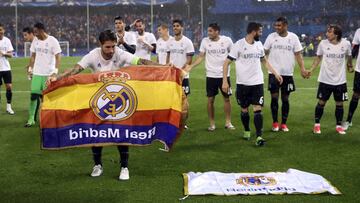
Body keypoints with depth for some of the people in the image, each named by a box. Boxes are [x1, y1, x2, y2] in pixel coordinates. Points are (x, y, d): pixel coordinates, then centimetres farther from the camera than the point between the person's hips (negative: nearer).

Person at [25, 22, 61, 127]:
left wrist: (55, 71, -18)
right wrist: (30, 69, 11)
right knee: (34, 95, 0)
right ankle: (31, 119, 9)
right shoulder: (35, 40, 7)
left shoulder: (53, 41, -9)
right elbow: (33, 56, 15)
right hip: (37, 73, 4)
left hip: (49, 74, -4)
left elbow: (58, 57, -10)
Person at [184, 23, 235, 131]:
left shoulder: (227, 40, -6)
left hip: (224, 74, -1)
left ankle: (228, 123, 20)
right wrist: (191, 66, -10)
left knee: (226, 98, 7)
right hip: (211, 75, 1)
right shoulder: (205, 41, -2)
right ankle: (212, 124, 16)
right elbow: (201, 57, 2)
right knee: (210, 99, 4)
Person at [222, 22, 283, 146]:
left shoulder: (259, 44, 6)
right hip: (242, 83, -2)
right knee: (244, 109, 10)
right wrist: (225, 81, -14)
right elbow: (226, 63, -8)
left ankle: (259, 136, -9)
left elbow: (264, 61, 20)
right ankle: (247, 131, 33)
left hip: (257, 82, 3)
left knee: (257, 109, -8)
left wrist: (275, 73, 14)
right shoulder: (239, 45, -10)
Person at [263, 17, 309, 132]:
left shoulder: (293, 37, 1)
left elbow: (298, 54, 3)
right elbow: (264, 53, 2)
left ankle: (284, 123, 17)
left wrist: (302, 69, -8)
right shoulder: (271, 37, -1)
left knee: (285, 99, 7)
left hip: (288, 73, 1)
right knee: (274, 97, -1)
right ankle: (275, 123, 12)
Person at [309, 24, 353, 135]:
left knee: (339, 104, 8)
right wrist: (311, 70, -5)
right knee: (321, 102, 5)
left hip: (340, 80, 1)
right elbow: (318, 58, 5)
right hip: (325, 80, 0)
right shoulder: (323, 43, -8)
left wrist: (350, 66, 25)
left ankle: (339, 125, 23)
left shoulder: (346, 44, -8)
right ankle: (317, 124, 19)